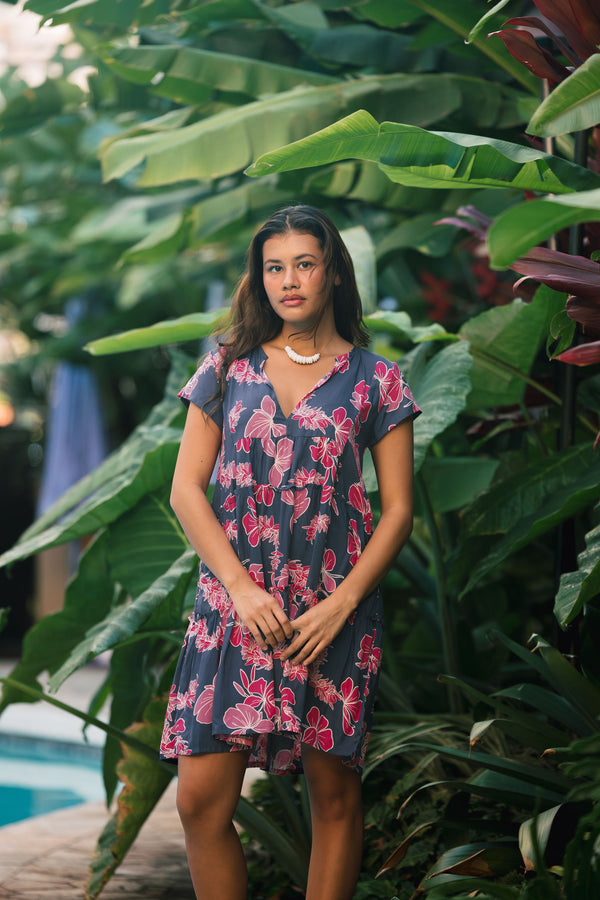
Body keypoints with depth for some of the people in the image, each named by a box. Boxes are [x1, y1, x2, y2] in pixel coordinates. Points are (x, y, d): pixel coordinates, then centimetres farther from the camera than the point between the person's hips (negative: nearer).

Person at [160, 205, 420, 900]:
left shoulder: (374, 380, 5)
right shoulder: (229, 368, 9)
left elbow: (398, 509, 3)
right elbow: (186, 489, 4)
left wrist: (343, 601, -9)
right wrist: (241, 588, -7)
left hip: (337, 609, -1)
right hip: (233, 602, 1)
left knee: (334, 790, 4)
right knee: (201, 797, -5)